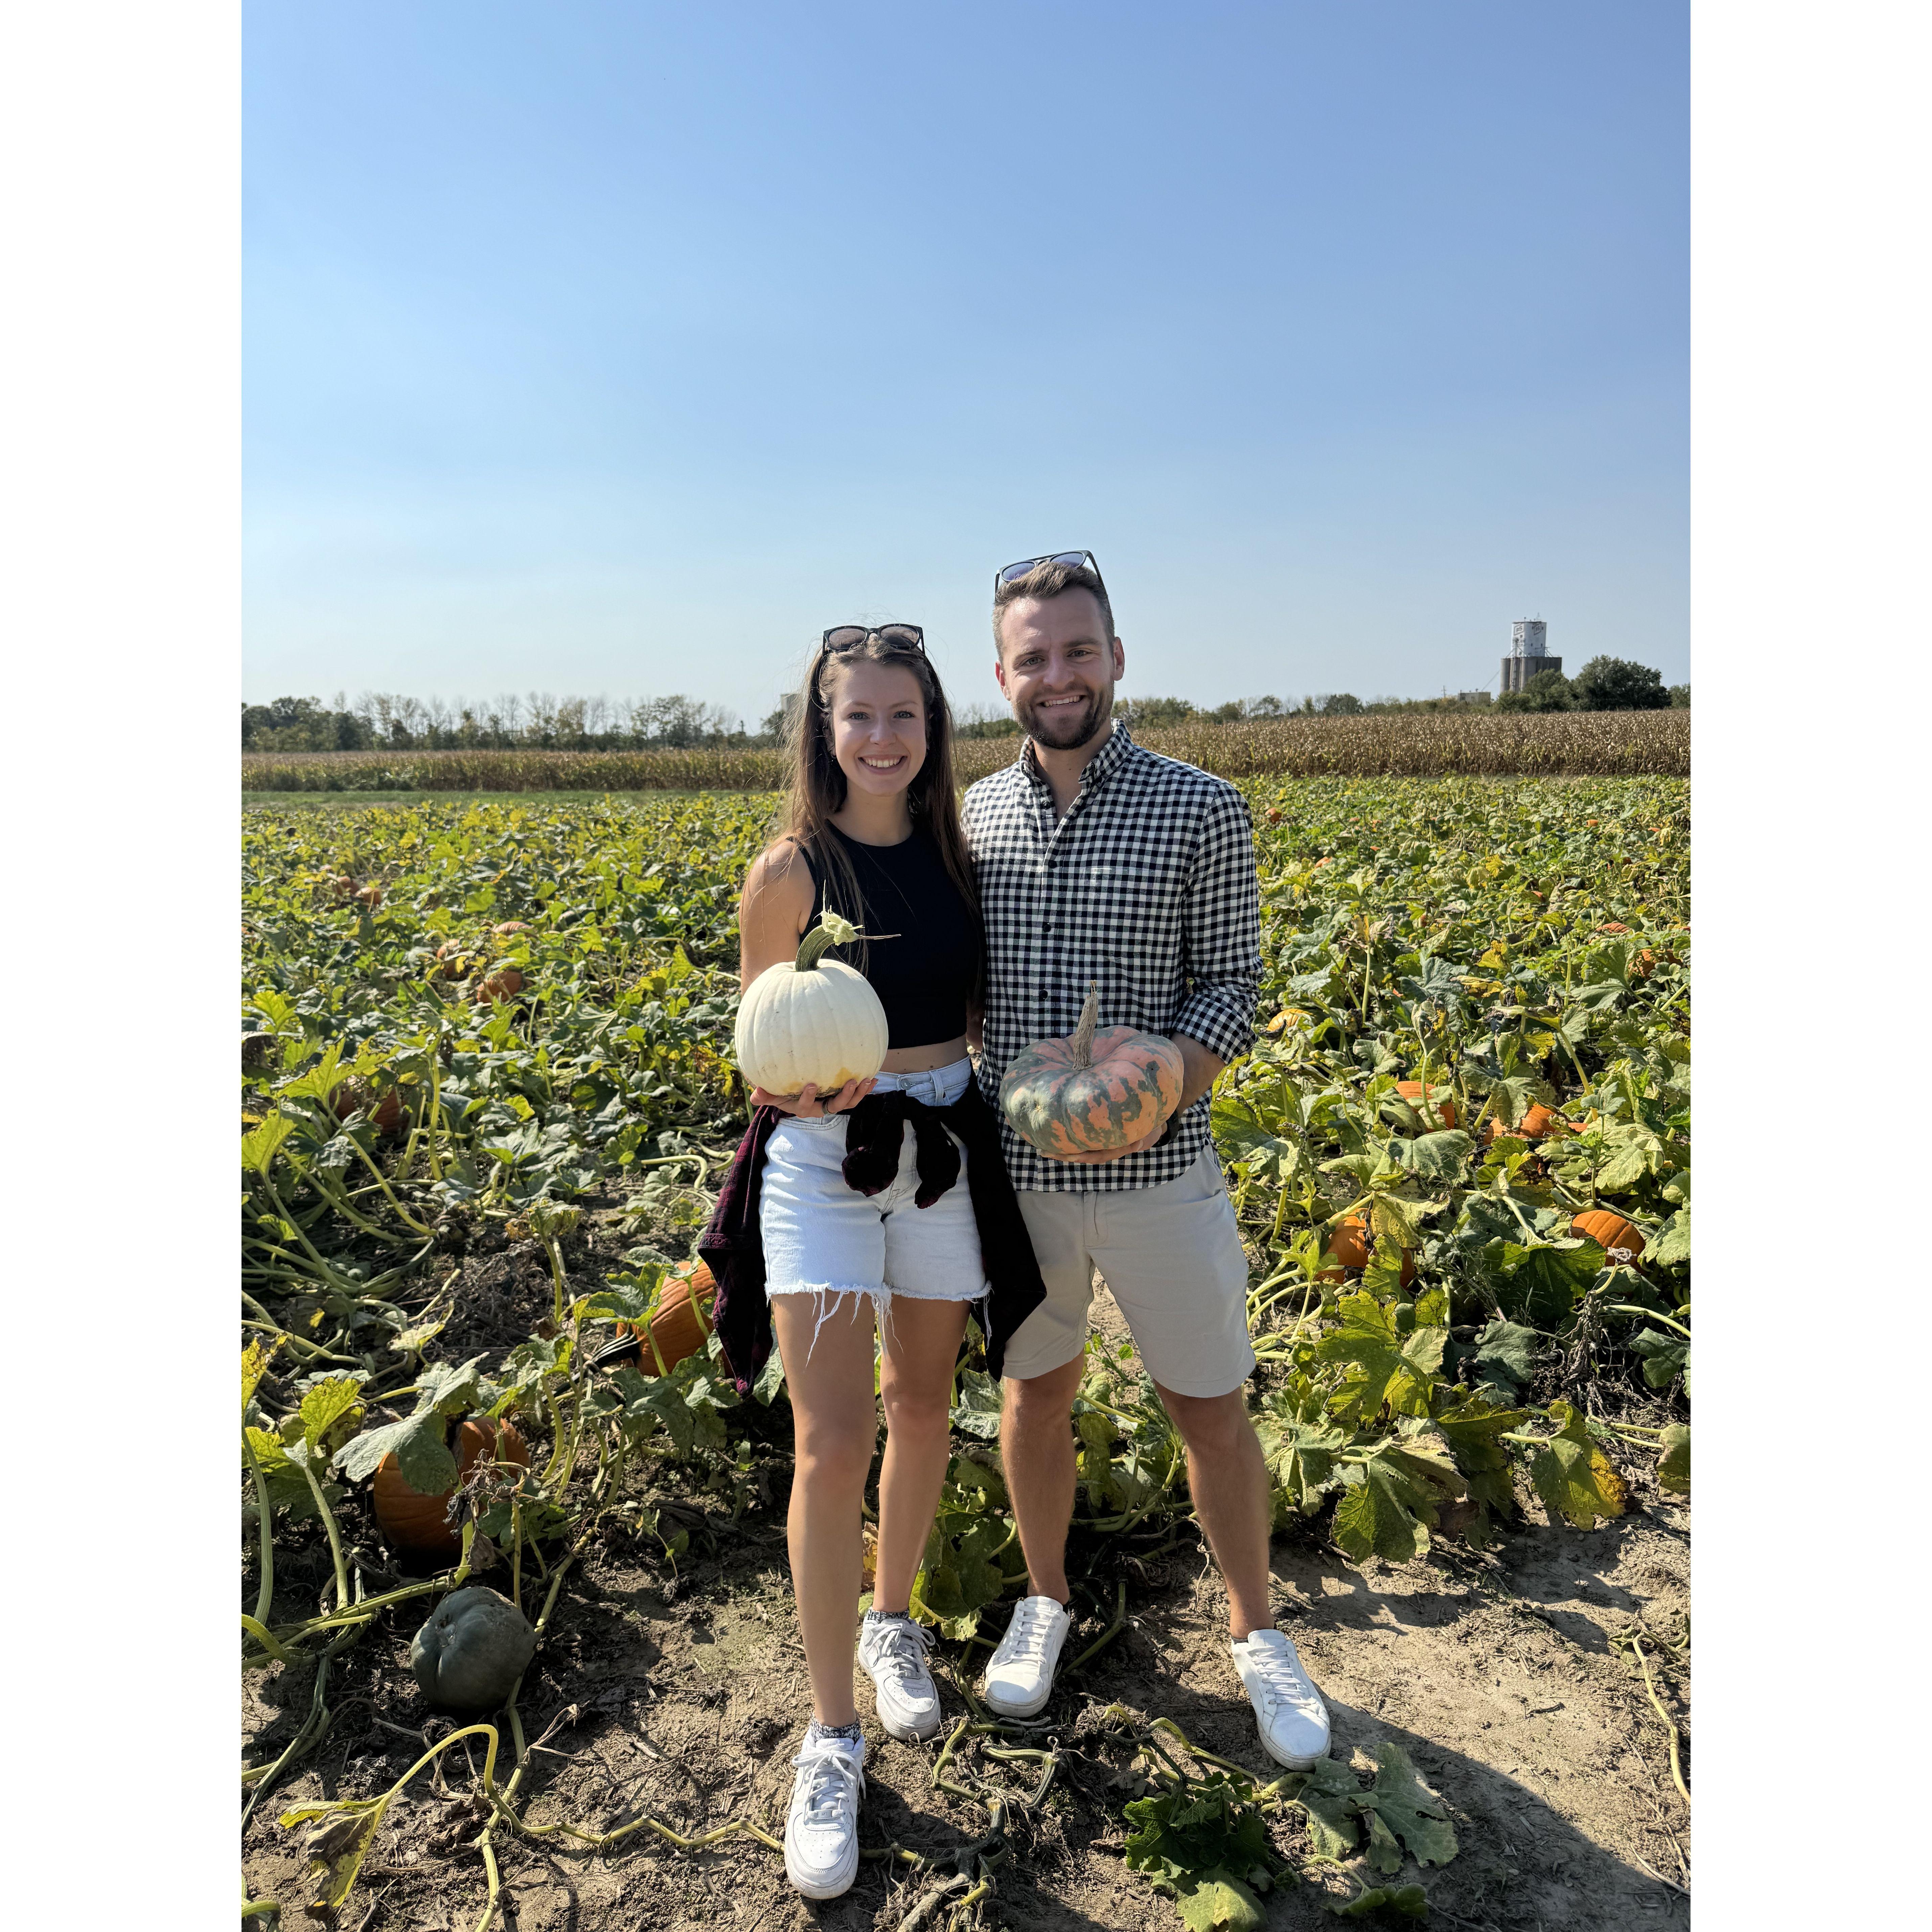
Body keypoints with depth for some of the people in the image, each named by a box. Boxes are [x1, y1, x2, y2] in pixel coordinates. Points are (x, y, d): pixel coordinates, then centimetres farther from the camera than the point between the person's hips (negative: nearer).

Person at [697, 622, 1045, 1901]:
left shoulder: (955, 851, 3)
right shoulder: (792, 872, -7)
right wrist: (797, 1086, -22)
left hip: (947, 1153, 4)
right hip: (824, 1161, -4)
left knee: (923, 1407, 16)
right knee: (833, 1444, -5)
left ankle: (893, 1620, 42)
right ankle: (832, 1734, 14)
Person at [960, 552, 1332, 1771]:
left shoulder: (1202, 812, -7)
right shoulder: (971, 818, 2)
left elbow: (1231, 987, -6)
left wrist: (1159, 1094, -23)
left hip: (1158, 1170, -2)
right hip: (1017, 1169, 3)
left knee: (1211, 1407, 12)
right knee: (1037, 1391, 18)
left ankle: (1257, 1632, 37)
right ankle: (1046, 1600, 43)